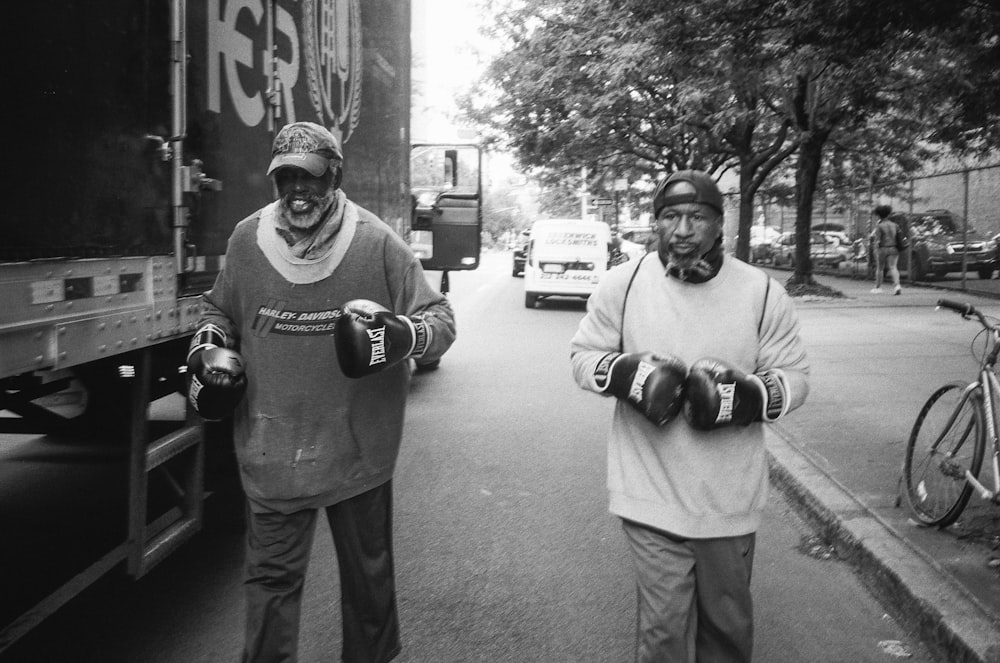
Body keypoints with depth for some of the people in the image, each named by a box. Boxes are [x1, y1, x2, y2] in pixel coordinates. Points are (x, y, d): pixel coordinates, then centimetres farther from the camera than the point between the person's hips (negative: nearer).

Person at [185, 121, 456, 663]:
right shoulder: (247, 240, -1)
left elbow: (440, 318, -7)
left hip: (357, 449, -1)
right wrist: (209, 348, -3)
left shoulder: (376, 244, -10)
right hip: (271, 451, 1)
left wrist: (402, 336, -27)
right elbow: (219, 311, 17)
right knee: (270, 576, 11)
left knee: (367, 573, 18)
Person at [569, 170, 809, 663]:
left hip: (729, 501, 2)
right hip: (651, 496, -1)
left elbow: (794, 375, 1)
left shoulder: (762, 292, -5)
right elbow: (583, 356, 4)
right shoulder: (623, 284, -4)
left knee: (728, 621, 20)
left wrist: (752, 396, -19)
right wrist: (623, 372, -17)